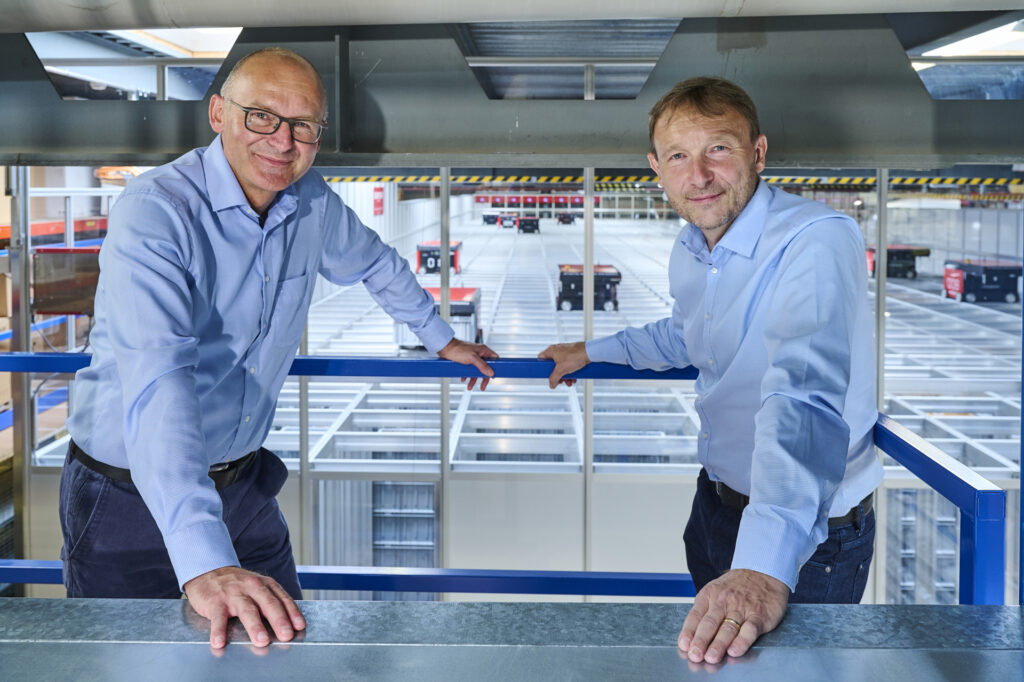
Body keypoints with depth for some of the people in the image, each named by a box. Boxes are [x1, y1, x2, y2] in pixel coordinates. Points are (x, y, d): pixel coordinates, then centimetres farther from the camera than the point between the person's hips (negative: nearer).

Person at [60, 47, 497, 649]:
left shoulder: (313, 204, -4)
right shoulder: (153, 213, -26)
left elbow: (374, 263, 20)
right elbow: (157, 381, -40)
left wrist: (442, 339, 30)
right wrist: (204, 563, -50)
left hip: (241, 482, 6)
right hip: (133, 493, -6)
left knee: (285, 638, 11)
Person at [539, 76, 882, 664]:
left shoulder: (818, 241, -30)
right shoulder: (690, 249, -2)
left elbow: (806, 401, -46)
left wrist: (765, 568, -57)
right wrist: (592, 351, 28)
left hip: (811, 532, -7)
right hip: (718, 499, 8)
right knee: (705, 640, 25)